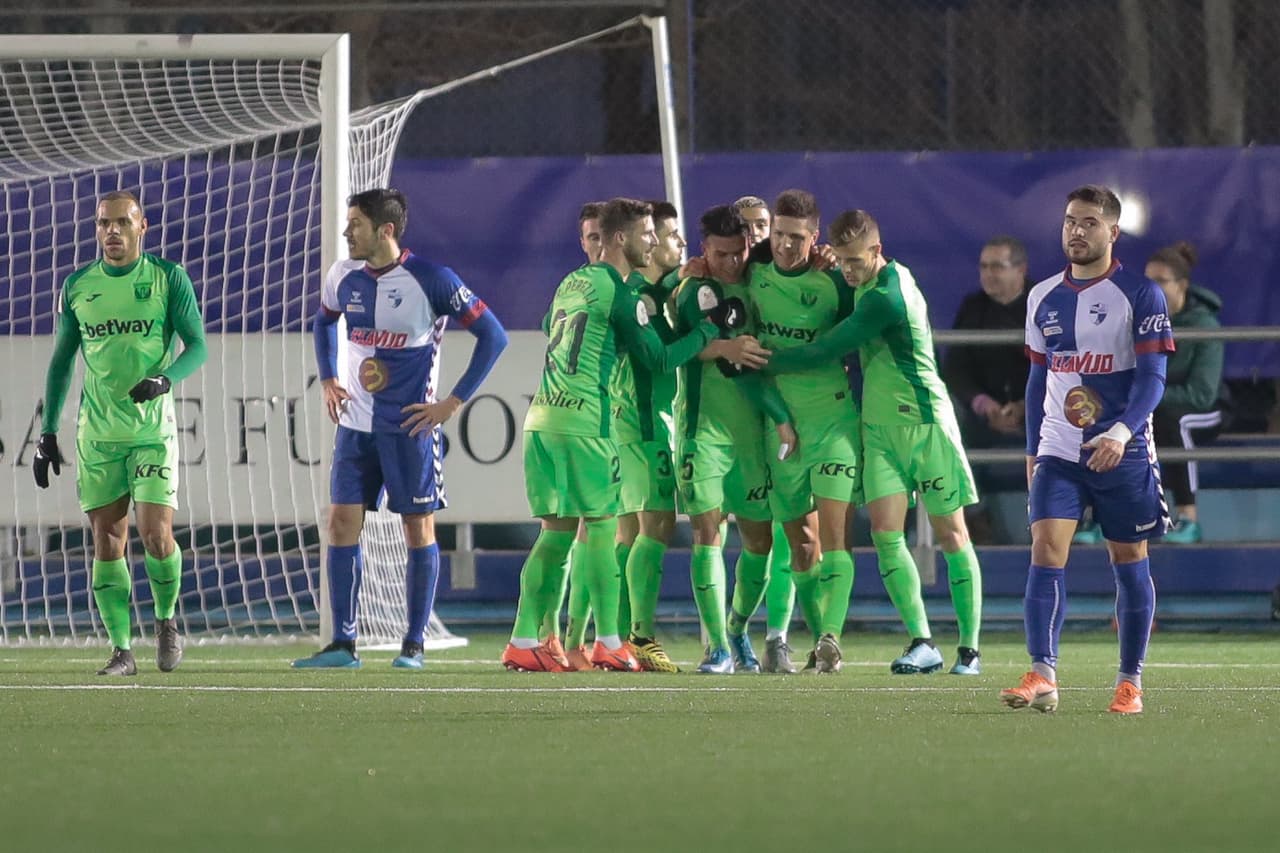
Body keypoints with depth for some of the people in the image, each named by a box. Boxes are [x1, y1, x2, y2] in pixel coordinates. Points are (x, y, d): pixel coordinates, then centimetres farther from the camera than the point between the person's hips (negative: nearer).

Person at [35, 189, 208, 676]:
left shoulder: (168, 278, -1)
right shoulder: (78, 286, 8)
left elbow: (197, 347, -1)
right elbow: (61, 362, 14)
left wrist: (164, 379, -21)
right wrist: (47, 433, 10)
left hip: (153, 430, -2)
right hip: (97, 433, 3)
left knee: (156, 535, -11)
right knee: (107, 541, -2)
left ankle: (166, 619, 15)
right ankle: (121, 649, 4)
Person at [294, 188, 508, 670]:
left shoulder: (431, 281, -13)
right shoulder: (343, 277, 3)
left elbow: (493, 336, -8)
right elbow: (324, 322, 26)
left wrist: (454, 402, -10)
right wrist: (327, 381, 14)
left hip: (410, 426, -5)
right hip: (355, 425, 5)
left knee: (418, 529, 1)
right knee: (342, 524, -2)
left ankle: (414, 644, 9)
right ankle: (342, 644, 2)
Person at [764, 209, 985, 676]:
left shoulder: (886, 299, -21)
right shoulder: (882, 279, 6)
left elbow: (825, 350, -19)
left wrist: (765, 362, -8)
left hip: (925, 422, -8)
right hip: (880, 424, 8)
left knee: (951, 533, 0)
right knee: (886, 531, -6)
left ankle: (969, 649, 4)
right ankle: (922, 643, -7)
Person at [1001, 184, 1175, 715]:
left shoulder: (1140, 296, -4)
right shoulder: (1044, 298, 10)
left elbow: (1152, 376, -11)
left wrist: (1122, 431, -26)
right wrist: (1032, 451, 16)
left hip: (1124, 454, -3)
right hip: (1058, 452, 3)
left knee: (1129, 564, 5)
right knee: (1045, 552, -13)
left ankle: (1130, 682, 15)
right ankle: (1041, 676, -20)